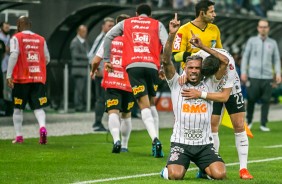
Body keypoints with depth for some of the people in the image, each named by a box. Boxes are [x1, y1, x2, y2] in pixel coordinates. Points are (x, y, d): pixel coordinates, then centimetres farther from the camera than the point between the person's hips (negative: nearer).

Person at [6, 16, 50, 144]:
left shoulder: (16, 38, -2)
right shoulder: (41, 39, 9)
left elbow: (13, 56, -14)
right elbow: (47, 59, 11)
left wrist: (9, 75, -15)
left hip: (21, 78, -2)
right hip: (39, 78, 2)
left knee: (18, 108, 12)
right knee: (38, 107, 2)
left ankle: (19, 136, 12)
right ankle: (42, 127, -25)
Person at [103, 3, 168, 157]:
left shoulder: (126, 23, 21)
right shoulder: (157, 25, 17)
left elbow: (108, 37, 17)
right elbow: (166, 45, 4)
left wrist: (107, 59, 21)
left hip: (133, 66, -1)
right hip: (152, 66, 1)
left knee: (144, 106, -6)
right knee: (151, 104, 17)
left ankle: (155, 140, -27)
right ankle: (155, 141, 8)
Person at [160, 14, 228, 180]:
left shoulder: (209, 84, 9)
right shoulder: (177, 83, 6)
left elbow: (225, 62, 0)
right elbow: (166, 61, -7)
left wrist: (202, 46, -4)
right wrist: (172, 35, -19)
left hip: (205, 144, 2)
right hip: (181, 143, -1)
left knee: (220, 174, -20)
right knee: (175, 175, -25)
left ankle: (205, 169, 18)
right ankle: (169, 169, 14)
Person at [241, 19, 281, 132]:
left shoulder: (273, 43, 11)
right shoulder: (252, 41, 7)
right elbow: (245, 57, 7)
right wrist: (243, 72, -2)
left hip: (267, 77, 1)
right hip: (253, 76, -1)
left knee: (266, 101, -2)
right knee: (251, 99, 0)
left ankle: (263, 124, 4)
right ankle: (249, 121, 18)